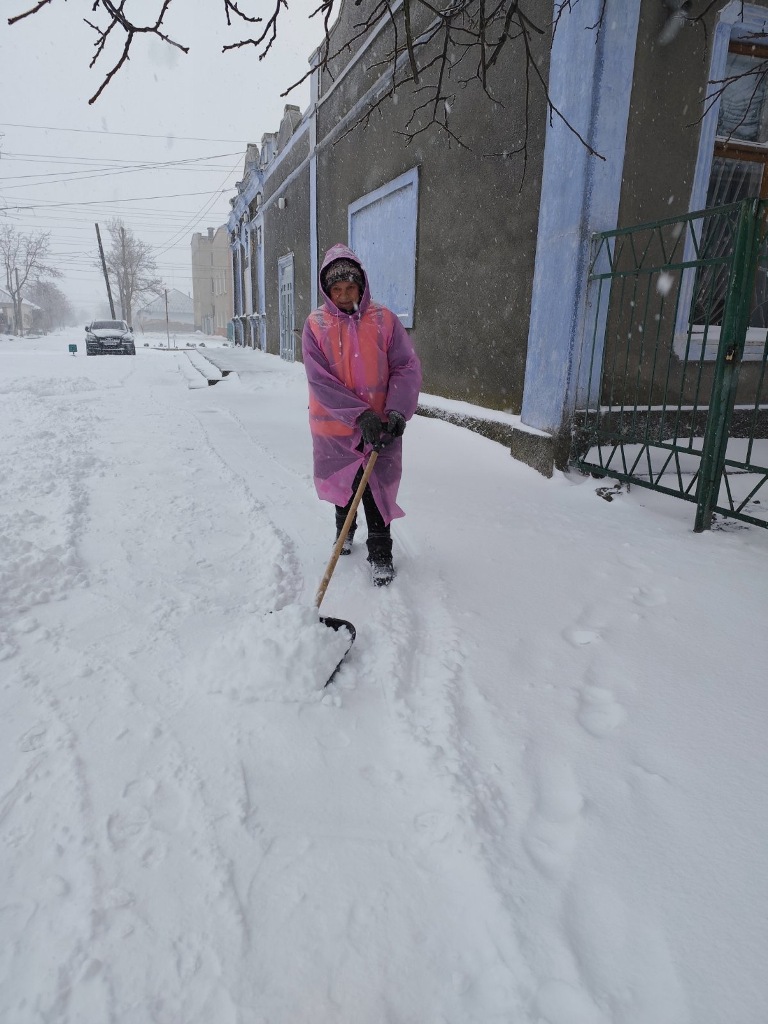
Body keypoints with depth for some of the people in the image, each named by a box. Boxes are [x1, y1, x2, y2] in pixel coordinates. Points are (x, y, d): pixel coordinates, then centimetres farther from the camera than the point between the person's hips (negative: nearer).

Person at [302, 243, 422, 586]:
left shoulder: (384, 320, -6)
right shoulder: (316, 324, -7)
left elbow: (407, 368, -8)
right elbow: (320, 380, -15)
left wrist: (397, 411, -23)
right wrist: (359, 414, -24)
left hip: (379, 425, -1)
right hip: (335, 425, 1)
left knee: (375, 490, 2)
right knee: (343, 483, 19)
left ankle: (380, 553, 19)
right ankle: (344, 529, 47)